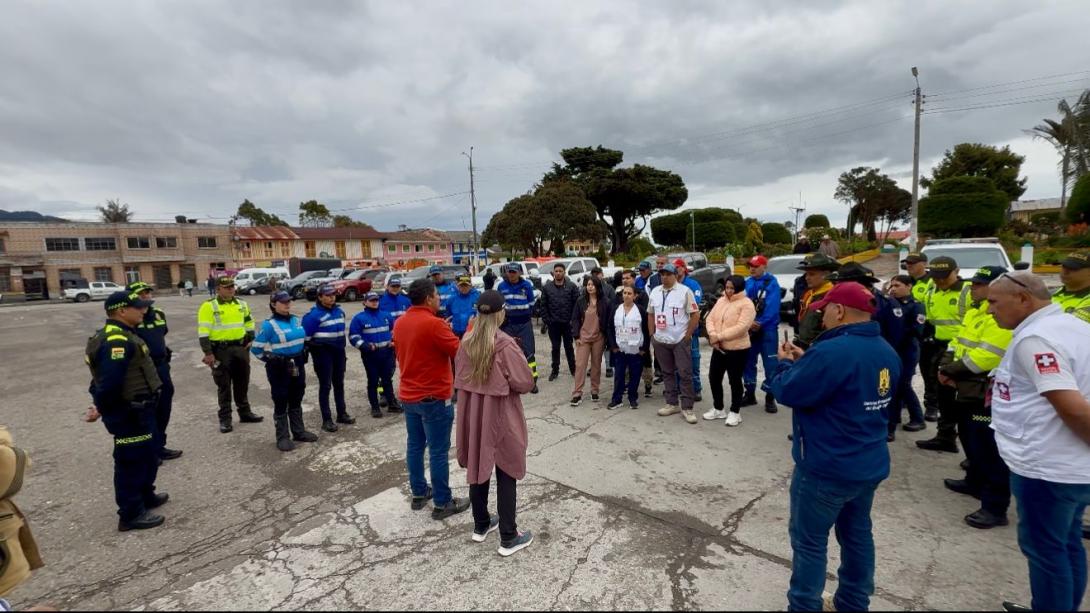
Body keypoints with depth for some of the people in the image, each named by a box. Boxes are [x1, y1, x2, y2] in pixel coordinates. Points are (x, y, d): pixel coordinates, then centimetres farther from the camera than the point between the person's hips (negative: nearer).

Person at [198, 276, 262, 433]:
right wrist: (208, 353, -16)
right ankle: (225, 418, 11)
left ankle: (244, 412, 26)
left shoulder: (241, 304, 8)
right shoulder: (209, 306, -10)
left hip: (240, 348, 5)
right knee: (224, 386, 2)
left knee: (242, 383, 14)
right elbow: (203, 331, -12)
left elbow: (249, 322, 22)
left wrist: (250, 339, 12)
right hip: (221, 350, -5)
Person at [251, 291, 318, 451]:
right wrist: (272, 359, -9)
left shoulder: (297, 321, 6)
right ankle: (283, 437, 14)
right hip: (279, 369, -6)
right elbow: (256, 349, -10)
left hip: (298, 366, 6)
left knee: (296, 401, 17)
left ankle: (299, 432, 29)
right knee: (281, 404, 4)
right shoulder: (269, 325, -13)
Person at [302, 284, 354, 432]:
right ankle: (327, 420, 7)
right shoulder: (314, 314, -15)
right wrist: (314, 349, -10)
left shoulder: (339, 311, 7)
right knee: (325, 386, 0)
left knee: (339, 384, 16)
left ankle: (342, 414, 28)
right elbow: (305, 336, -14)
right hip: (323, 353, -7)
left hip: (338, 351, 7)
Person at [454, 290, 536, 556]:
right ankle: (509, 538, 17)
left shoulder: (466, 342, -2)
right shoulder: (505, 344, -21)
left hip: (472, 414, 6)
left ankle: (481, 525, 35)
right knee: (506, 476, 6)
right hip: (500, 417, -6)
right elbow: (526, 383, -16)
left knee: (478, 468, 19)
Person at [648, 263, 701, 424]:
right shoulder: (655, 292, 8)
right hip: (660, 341, 5)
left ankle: (687, 408, 5)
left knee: (685, 374, -1)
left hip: (680, 341, -5)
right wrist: (651, 335, 8)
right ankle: (672, 404, 23)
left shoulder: (684, 291, -8)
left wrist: (687, 335, -11)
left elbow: (695, 314, -9)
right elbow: (650, 314, 15)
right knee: (667, 373, 13)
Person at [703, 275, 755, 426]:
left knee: (735, 381, 5)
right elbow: (710, 319, 5)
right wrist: (712, 335, -14)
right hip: (719, 348, 7)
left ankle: (735, 412, 21)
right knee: (714, 378, 12)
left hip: (737, 350, -7)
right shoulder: (721, 300, 10)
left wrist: (719, 336, -23)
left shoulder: (746, 304, -12)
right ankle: (718, 409, 29)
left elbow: (741, 327, -23)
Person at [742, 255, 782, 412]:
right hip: (749, 329, 6)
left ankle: (770, 398, 7)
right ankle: (750, 394, 24)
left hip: (767, 330, -5)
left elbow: (772, 307, -16)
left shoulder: (772, 283, -7)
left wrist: (759, 323, -18)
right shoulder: (747, 283, 9)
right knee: (748, 362, 11)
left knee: (770, 364, -2)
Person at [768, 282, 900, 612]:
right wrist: (805, 361, 7)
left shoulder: (833, 351, -27)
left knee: (809, 541, 7)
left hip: (827, 468, -9)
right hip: (870, 465, 9)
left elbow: (789, 391, -20)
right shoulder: (886, 352, 4)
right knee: (857, 534, 22)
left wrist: (785, 364, 0)